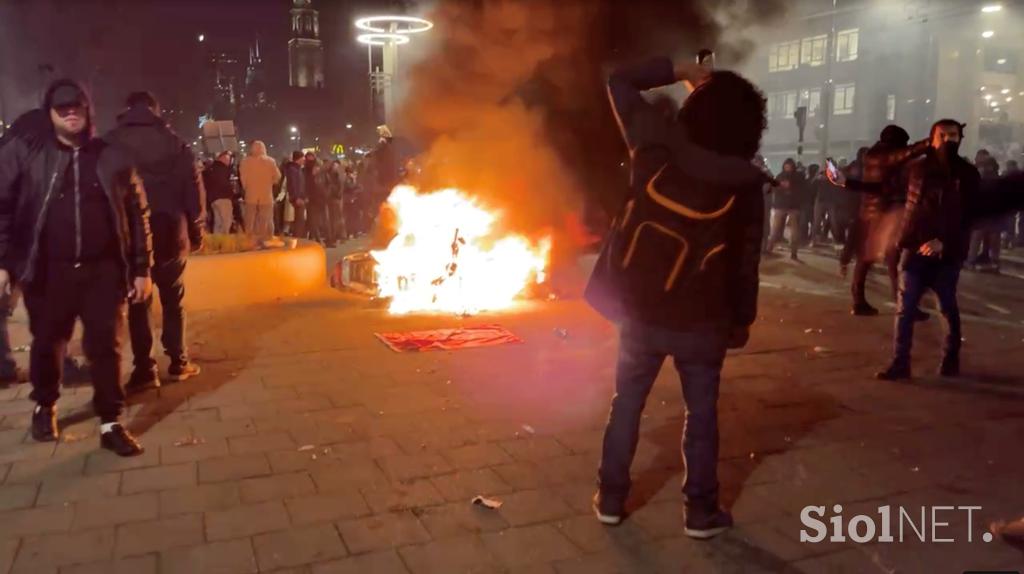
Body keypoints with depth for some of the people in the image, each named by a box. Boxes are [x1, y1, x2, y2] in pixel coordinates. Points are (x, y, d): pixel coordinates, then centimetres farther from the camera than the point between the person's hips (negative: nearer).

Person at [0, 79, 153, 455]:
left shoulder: (112, 158, 5)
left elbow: (138, 214, 7)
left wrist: (142, 268, 3)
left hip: (103, 269, 0)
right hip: (48, 270, 0)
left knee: (105, 346, 3)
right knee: (47, 343, 14)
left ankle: (111, 423, 12)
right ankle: (44, 407, 38)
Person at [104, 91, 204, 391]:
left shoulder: (110, 143, 2)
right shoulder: (175, 142, 4)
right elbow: (193, 189, 1)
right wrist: (196, 230, 6)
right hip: (169, 230, 1)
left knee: (137, 302, 6)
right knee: (173, 299, 12)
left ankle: (144, 369, 4)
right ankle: (178, 363, 14)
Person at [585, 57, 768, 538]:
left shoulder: (656, 149, -6)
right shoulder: (745, 185, -7)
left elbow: (620, 83, 6)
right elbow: (746, 261, -2)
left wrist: (678, 71, 8)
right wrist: (743, 320, 9)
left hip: (640, 309, 2)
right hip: (701, 319, -1)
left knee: (627, 403, 16)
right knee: (701, 413, 14)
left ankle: (611, 498, 24)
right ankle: (701, 511, 22)